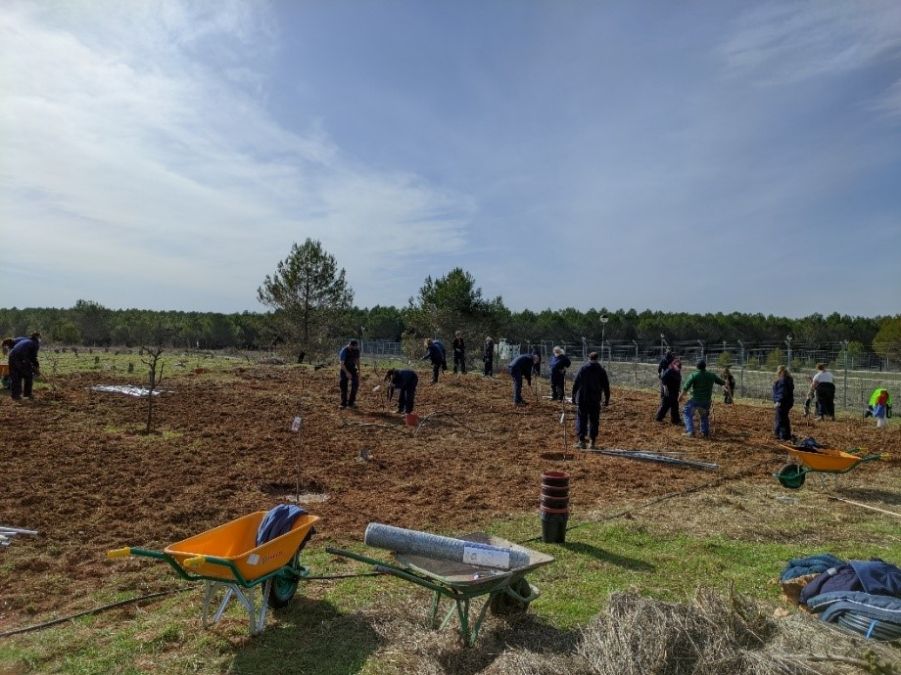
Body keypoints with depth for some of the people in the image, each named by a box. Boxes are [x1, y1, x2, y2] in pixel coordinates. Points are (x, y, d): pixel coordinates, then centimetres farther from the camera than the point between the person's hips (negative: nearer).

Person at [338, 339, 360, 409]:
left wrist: (359, 370, 1)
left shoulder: (357, 350, -8)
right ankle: (343, 403, 5)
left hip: (352, 368, 4)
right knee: (343, 386, -4)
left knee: (355, 384, -5)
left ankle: (351, 402, 3)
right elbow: (342, 364, -25)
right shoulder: (344, 351, -23)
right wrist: (347, 373, -33)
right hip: (344, 369, -4)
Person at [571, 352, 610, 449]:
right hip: (595, 400, 1)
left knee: (581, 420, 5)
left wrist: (574, 396, 4)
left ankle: (581, 441, 3)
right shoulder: (601, 370, 2)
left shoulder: (583, 369, -2)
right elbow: (606, 386, 4)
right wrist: (607, 399, 11)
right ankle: (592, 443, 9)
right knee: (594, 421, 8)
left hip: (582, 399, -1)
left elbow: (575, 383, -3)